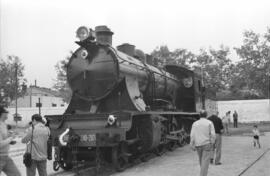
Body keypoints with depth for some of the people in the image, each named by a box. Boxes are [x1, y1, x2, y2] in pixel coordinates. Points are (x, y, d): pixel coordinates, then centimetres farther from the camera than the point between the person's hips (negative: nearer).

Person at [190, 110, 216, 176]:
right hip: (207, 144, -3)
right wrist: (212, 142, 5)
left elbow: (192, 135, -5)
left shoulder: (195, 123, 1)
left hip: (198, 145, 3)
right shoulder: (209, 123, -4)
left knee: (201, 160, 22)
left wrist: (192, 145, -2)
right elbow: (213, 134, -9)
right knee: (205, 161, -4)